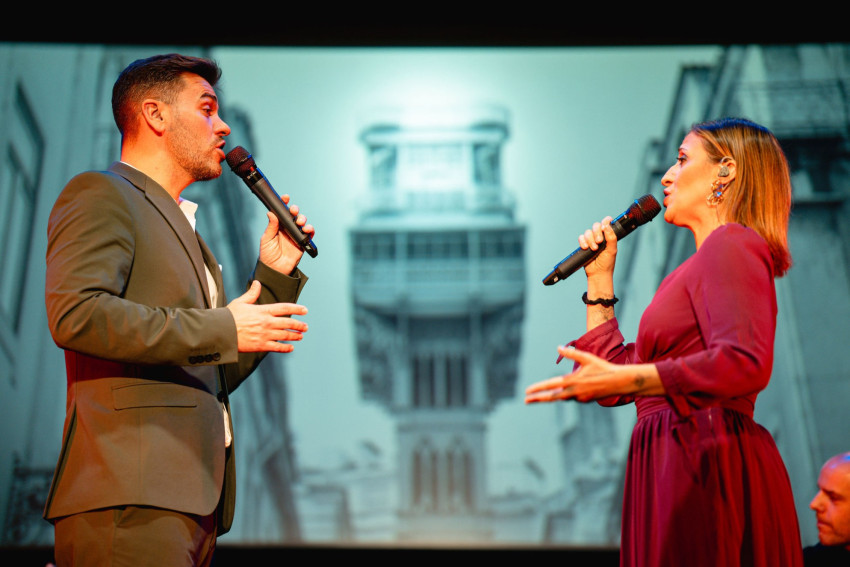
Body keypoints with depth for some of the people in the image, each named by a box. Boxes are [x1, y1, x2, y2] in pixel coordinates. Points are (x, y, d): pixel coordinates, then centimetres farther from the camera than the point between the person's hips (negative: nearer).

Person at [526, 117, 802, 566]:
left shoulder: (732, 244, -5)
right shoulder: (692, 272, 24)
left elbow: (745, 364, -23)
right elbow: (614, 375, 22)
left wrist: (621, 378, -27)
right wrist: (599, 278, 22)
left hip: (708, 465, -9)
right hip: (675, 468, 9)